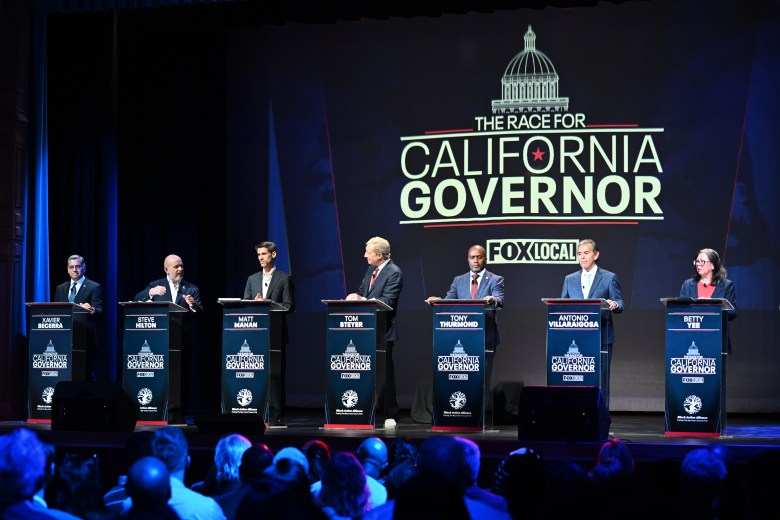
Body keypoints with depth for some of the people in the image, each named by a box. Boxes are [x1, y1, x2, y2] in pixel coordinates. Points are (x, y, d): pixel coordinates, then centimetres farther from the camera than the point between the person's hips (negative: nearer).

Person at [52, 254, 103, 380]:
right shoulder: (60, 288, 18)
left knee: (88, 373, -7)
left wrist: (91, 310, -31)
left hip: (86, 337, -4)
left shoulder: (94, 288, 2)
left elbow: (99, 311, -9)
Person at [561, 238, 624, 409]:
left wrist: (614, 305, -23)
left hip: (601, 338, -3)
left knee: (600, 381, -3)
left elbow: (619, 304, -1)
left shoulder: (609, 278, 4)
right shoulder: (570, 279, 15)